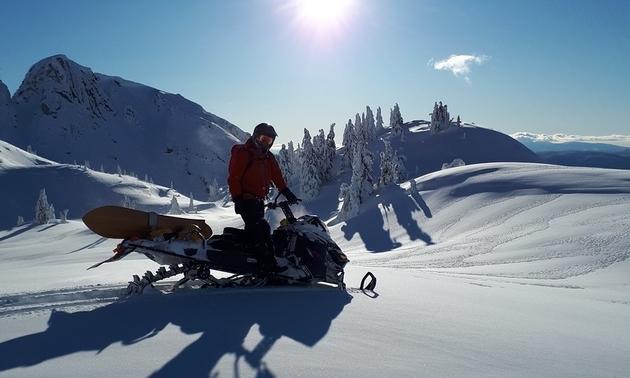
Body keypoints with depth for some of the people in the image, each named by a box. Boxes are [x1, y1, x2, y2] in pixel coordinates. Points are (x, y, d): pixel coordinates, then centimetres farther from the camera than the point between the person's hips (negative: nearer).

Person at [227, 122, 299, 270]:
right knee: (262, 229, -20)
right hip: (246, 199, -8)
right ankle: (268, 262, -21)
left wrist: (287, 193, 8)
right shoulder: (243, 153, -9)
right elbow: (233, 178, -12)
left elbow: (277, 176, 18)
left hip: (259, 201, 8)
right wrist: (237, 199, -18)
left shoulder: (269, 157, 15)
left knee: (253, 230, 12)